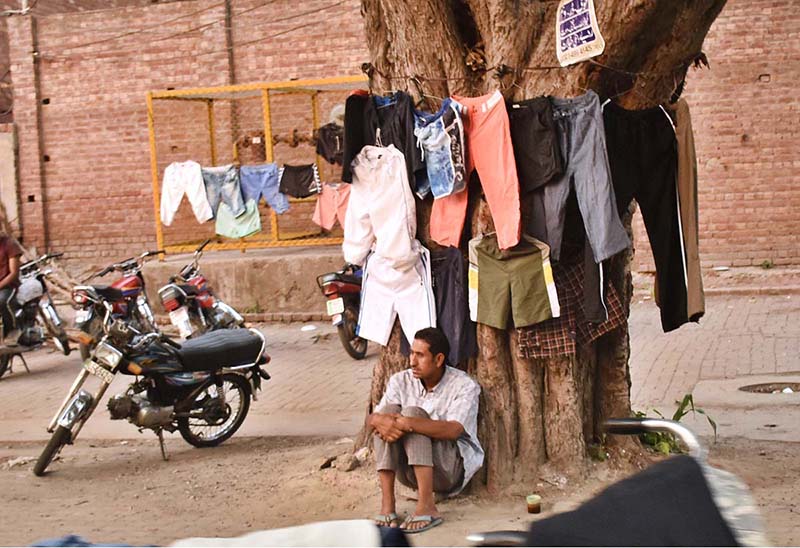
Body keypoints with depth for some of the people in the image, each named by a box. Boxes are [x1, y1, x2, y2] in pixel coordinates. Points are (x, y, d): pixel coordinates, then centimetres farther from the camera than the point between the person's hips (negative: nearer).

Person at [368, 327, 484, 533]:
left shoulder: (464, 386, -11)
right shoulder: (401, 381, 3)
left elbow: (453, 430, -28)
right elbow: (372, 417, -7)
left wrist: (407, 423, -40)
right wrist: (378, 420, -33)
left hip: (452, 467, -4)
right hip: (410, 470, 5)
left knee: (412, 412, -26)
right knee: (388, 410, -19)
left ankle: (427, 507, -33)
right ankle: (387, 503, -25)